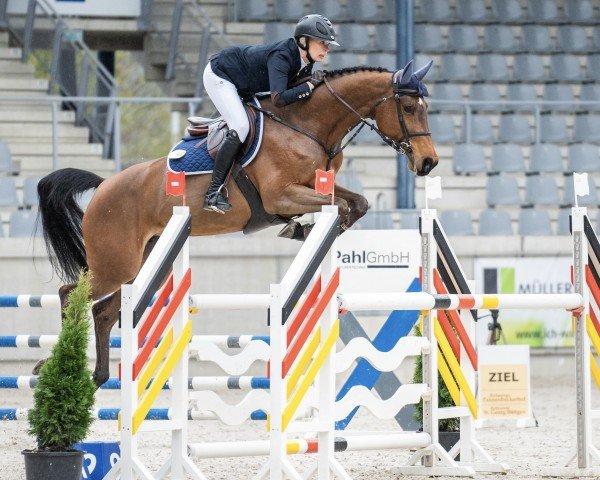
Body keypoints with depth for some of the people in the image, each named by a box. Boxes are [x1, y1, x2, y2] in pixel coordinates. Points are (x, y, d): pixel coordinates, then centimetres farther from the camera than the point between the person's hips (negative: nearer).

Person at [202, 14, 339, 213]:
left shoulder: (305, 62, -8)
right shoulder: (281, 57, -34)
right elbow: (279, 99, -44)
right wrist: (310, 85, -35)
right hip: (218, 75, -10)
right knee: (240, 127, -23)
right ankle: (213, 193, -23)